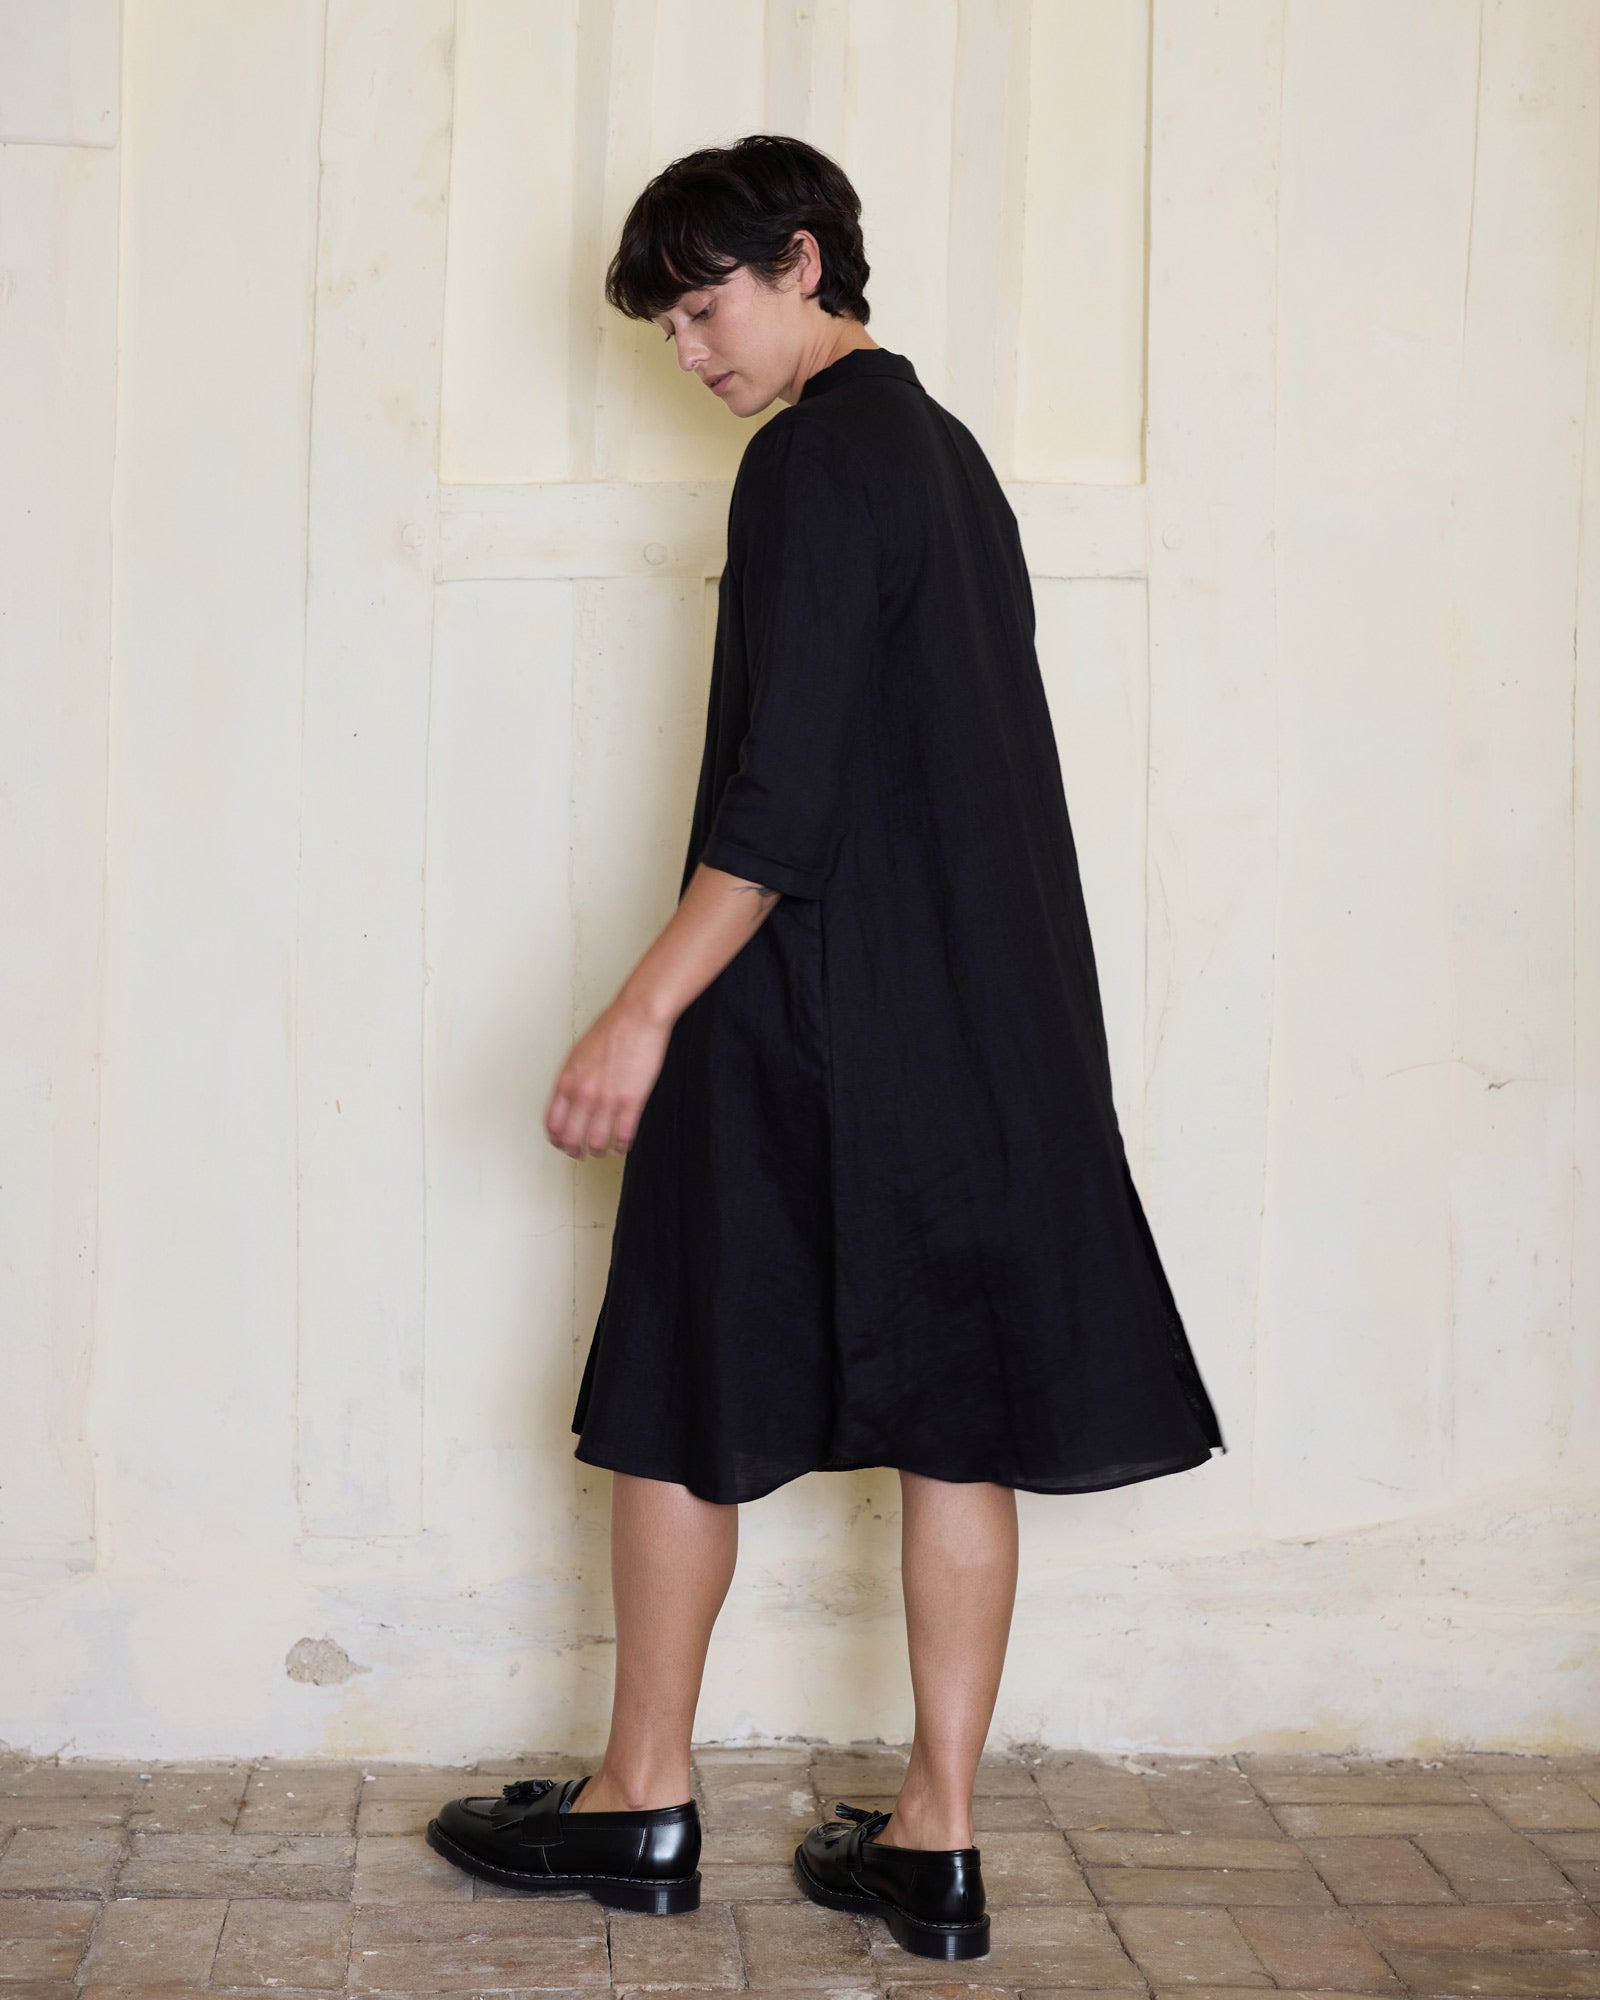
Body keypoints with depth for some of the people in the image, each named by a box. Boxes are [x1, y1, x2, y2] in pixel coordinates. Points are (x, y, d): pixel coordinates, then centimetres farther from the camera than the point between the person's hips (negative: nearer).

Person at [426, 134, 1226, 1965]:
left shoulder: (814, 460, -12)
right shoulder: (951, 454, 15)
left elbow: (781, 797, -20)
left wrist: (646, 1012, -17)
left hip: (808, 1018, -8)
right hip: (985, 1020, 8)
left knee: (681, 1398, 6)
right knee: (954, 1416, 7)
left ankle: (642, 1799, 18)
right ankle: (937, 1840, 13)